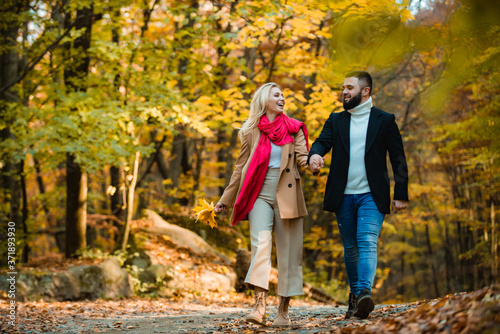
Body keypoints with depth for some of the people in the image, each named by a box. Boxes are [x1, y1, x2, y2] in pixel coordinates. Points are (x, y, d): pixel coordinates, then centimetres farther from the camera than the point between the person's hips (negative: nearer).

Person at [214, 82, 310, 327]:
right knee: (260, 245, -19)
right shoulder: (251, 131, 9)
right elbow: (241, 167, 15)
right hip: (260, 194, -1)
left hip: (286, 195, 1)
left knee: (288, 252, 0)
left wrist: (311, 162, -28)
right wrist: (225, 200, 16)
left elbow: (302, 156, -2)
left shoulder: (293, 128, 10)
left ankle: (283, 311, 7)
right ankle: (259, 306, -26)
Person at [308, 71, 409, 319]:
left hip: (371, 196, -3)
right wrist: (314, 155, -27)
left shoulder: (385, 121, 5)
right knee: (350, 248, 10)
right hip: (343, 196, 4)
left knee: (367, 243, -19)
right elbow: (322, 141, -2)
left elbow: (398, 159, 3)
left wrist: (401, 195, -2)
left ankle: (365, 294, -31)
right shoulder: (336, 120, 13)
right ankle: (355, 296, 22)